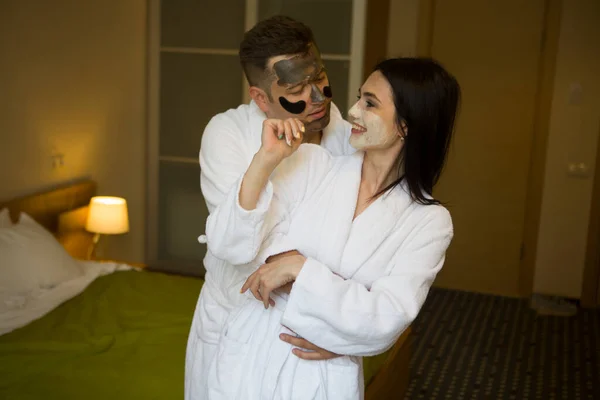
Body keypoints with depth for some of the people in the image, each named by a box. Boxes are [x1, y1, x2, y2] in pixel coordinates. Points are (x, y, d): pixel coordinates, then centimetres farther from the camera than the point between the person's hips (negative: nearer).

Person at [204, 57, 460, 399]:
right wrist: (266, 159, -23)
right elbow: (229, 247, -13)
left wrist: (298, 268, -21)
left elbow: (386, 321, -18)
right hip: (251, 354, 2)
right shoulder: (310, 163, -7)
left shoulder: (429, 221, -10)